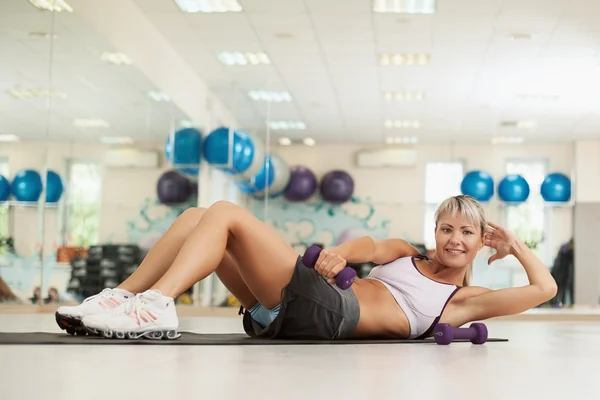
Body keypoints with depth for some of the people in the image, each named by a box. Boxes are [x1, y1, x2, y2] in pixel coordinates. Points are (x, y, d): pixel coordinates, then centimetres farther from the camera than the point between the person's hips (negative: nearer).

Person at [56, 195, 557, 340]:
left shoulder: (466, 299, 16)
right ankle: (118, 299, -7)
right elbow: (370, 246, 13)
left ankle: (156, 306, -30)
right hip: (295, 310, 7)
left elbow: (543, 289, 8)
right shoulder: (407, 255, 31)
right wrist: (342, 250, -9)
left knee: (225, 213, -19)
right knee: (196, 217, -2)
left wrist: (512, 242, 17)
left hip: (327, 313, -7)